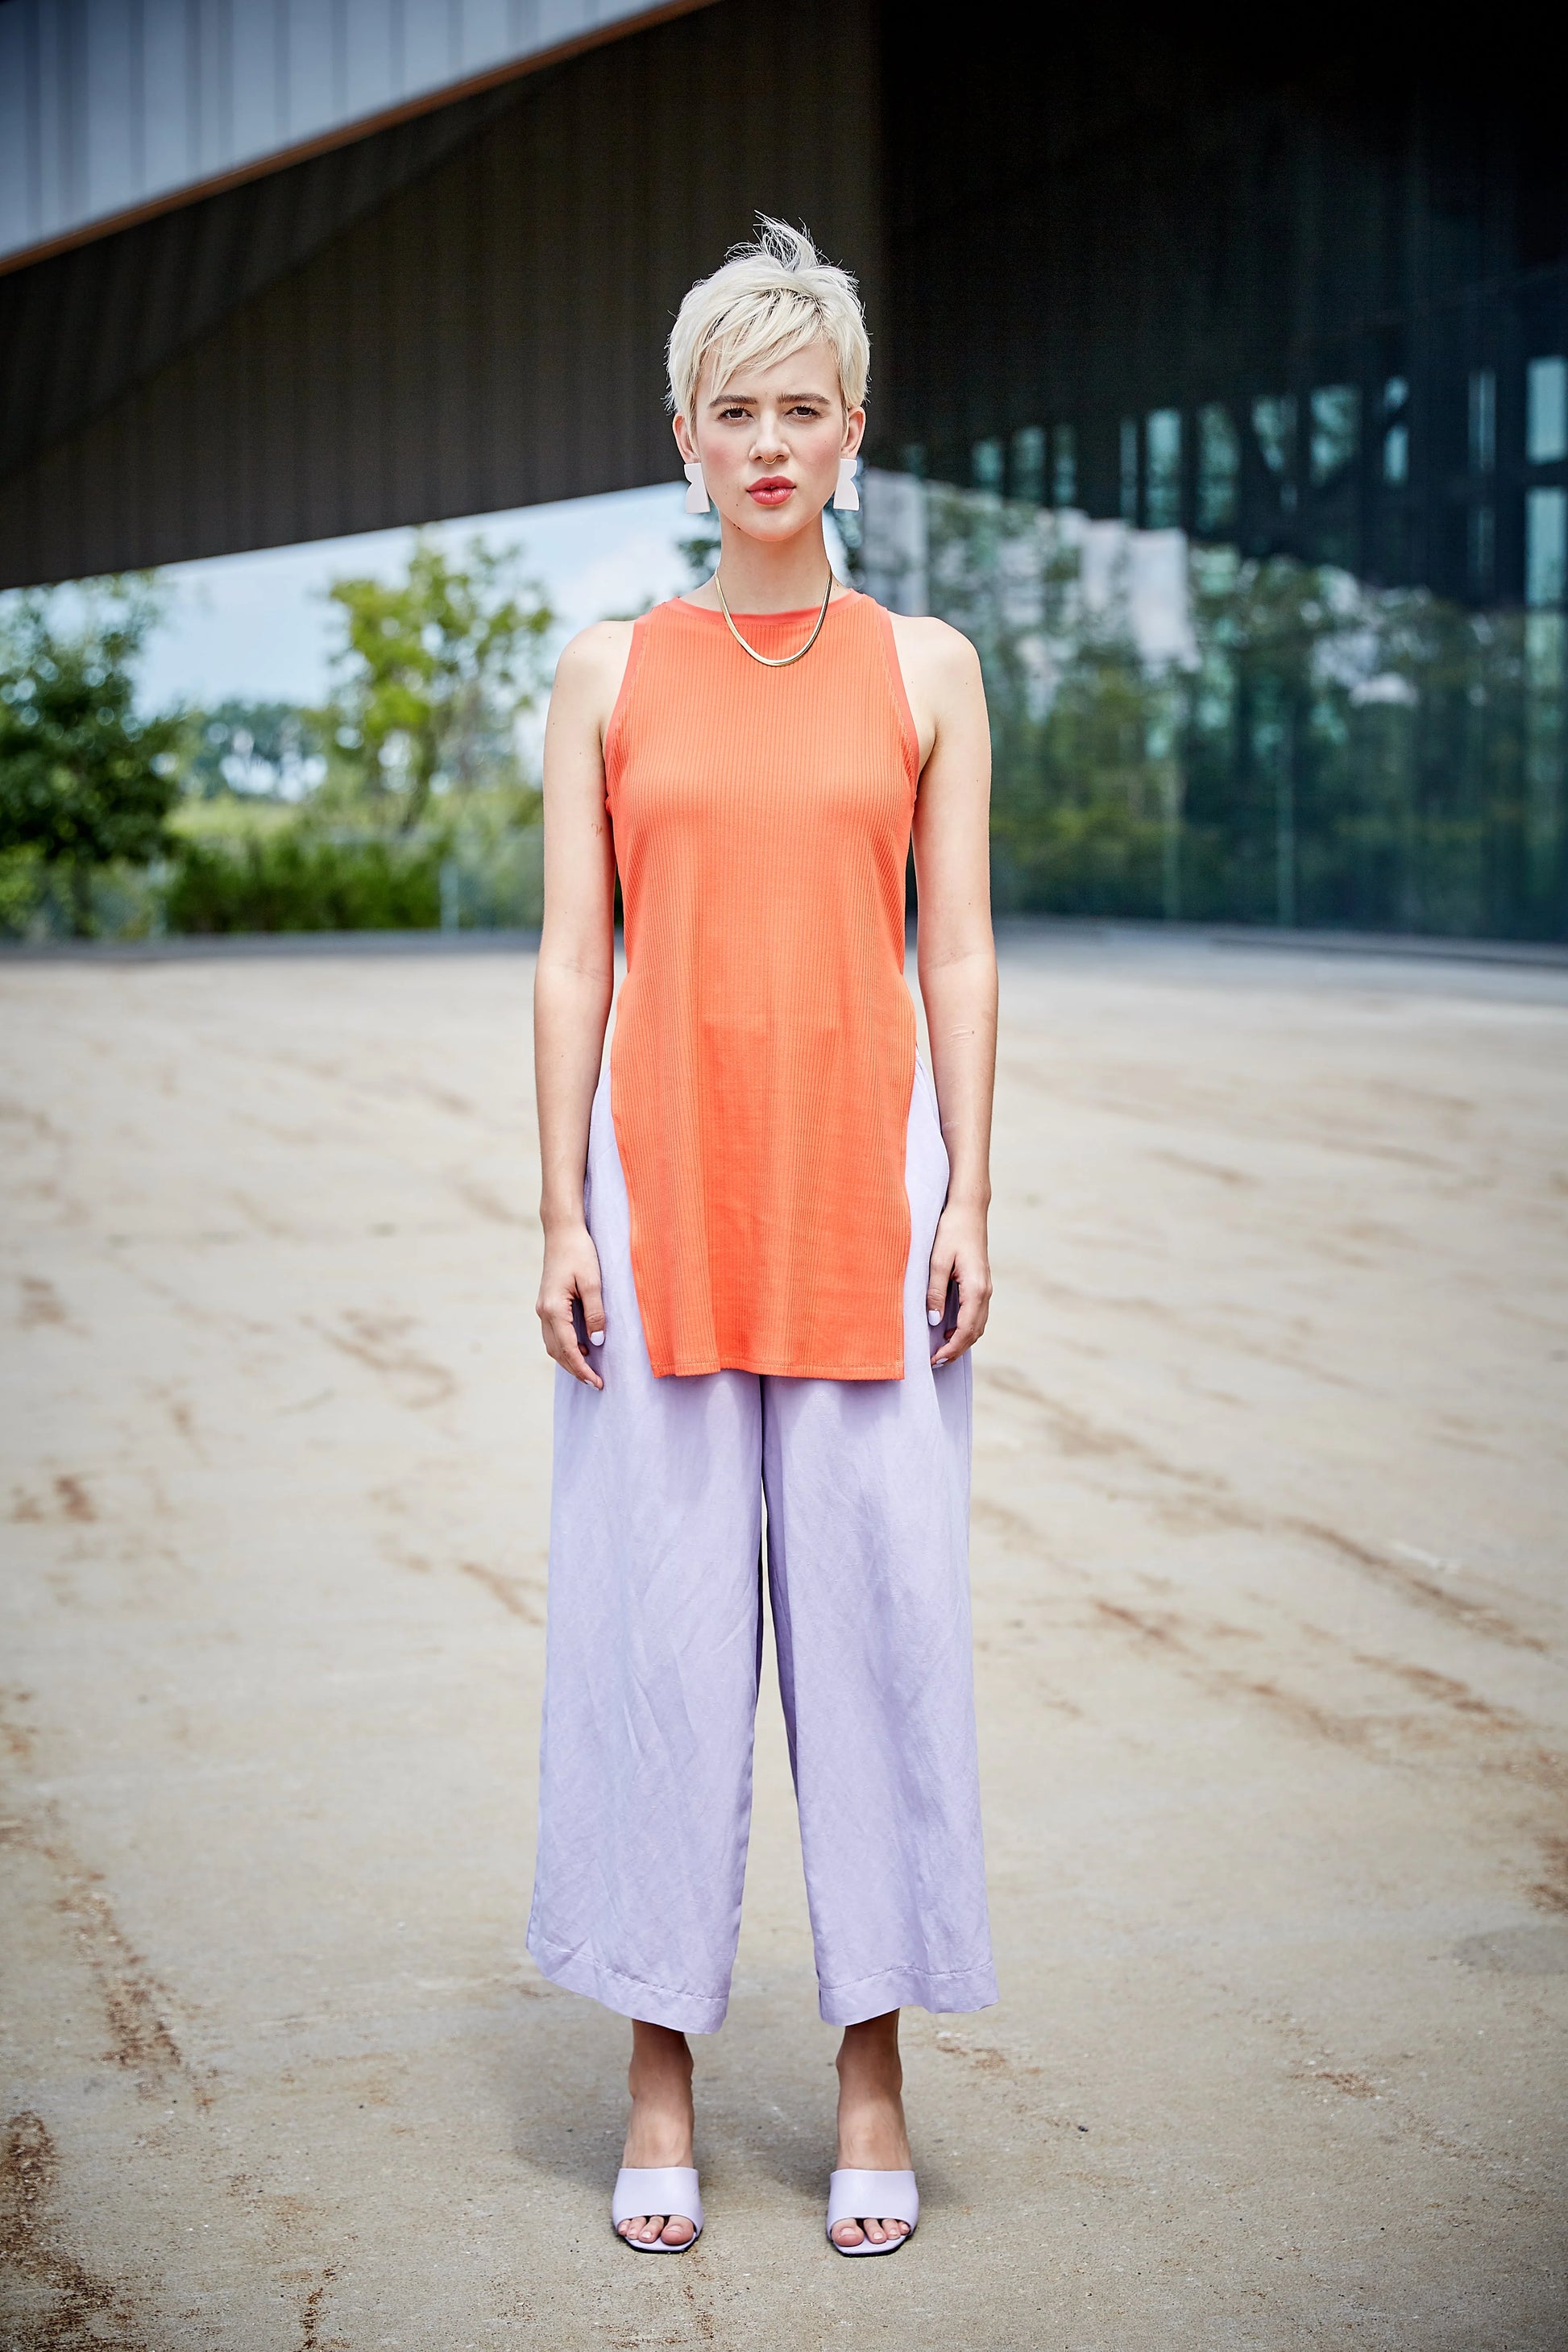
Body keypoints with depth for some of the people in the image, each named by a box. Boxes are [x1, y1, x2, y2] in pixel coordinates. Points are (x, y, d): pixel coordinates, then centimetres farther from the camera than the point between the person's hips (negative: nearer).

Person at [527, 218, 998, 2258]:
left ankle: (874, 2077, 14)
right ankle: (662, 2083, 14)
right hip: (662, 1177, 0)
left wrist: (967, 1198, -3)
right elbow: (573, 960, 5)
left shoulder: (926, 670, 8)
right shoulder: (609, 672, 7)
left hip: (864, 1181, 0)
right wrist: (561, 1217, -2)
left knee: (880, 1606, 2)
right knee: (656, 1614, 2)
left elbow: (958, 952, 5)